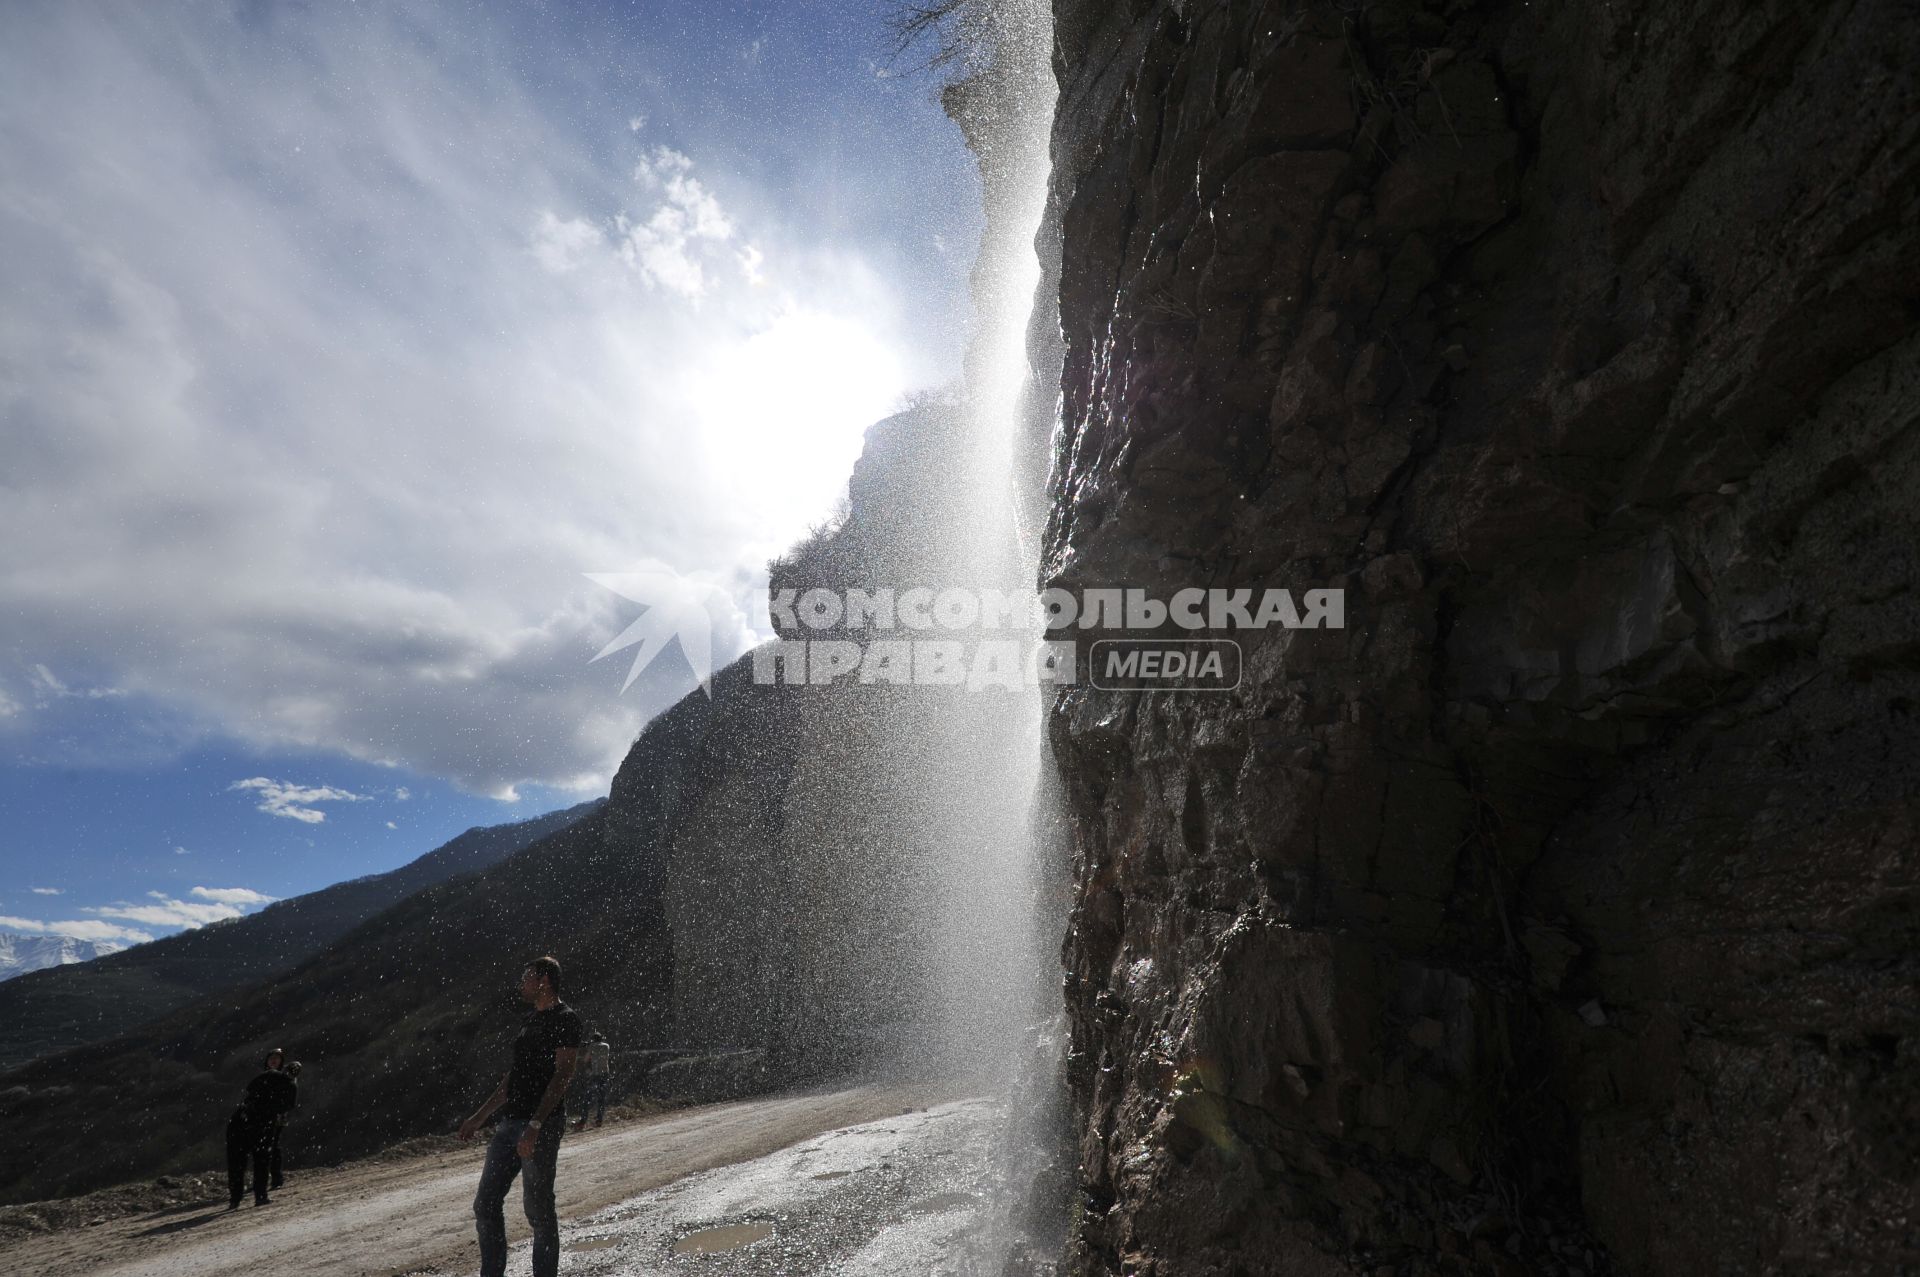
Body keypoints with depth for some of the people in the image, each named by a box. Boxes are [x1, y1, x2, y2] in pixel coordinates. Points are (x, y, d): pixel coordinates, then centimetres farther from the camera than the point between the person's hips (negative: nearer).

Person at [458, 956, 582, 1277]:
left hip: (542, 1126, -9)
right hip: (510, 1123, 9)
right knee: (485, 1204, 9)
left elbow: (563, 1074, -18)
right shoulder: (532, 1019, 18)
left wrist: (535, 1125, -25)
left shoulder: (566, 1019, -10)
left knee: (538, 1208, -2)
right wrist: (479, 1117, 22)